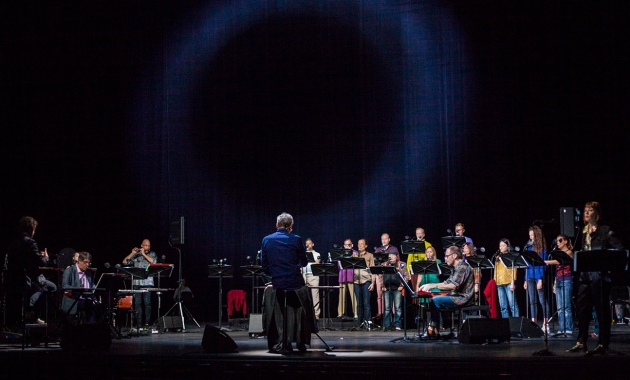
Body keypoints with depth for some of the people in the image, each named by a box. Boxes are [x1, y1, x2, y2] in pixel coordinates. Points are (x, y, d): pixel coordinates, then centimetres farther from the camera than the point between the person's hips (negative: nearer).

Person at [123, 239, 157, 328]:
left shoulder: (152, 254, 11)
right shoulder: (136, 255, 12)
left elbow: (153, 261, -10)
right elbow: (125, 262, 5)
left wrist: (144, 254, -10)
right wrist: (132, 253, -7)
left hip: (148, 282, -1)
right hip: (137, 282, 1)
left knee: (147, 303, -5)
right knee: (137, 303, -1)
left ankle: (147, 322, -3)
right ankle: (139, 323, 1)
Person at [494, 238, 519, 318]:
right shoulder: (498, 257, 19)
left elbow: (513, 270, -5)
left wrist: (512, 282, -12)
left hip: (508, 283, -5)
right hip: (499, 283, 5)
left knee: (512, 304, -9)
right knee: (503, 306, 4)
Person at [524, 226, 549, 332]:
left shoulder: (541, 248, -4)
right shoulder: (529, 247, 14)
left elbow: (542, 264, -9)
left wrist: (540, 279, -15)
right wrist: (526, 280, 14)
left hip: (538, 276, -7)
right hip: (530, 277, 7)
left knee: (542, 300, -4)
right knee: (532, 301, 7)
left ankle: (545, 324, -1)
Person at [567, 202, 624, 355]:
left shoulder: (605, 231, -4)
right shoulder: (583, 231, 16)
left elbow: (619, 249, -9)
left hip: (599, 275, -7)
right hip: (585, 274, 7)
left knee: (602, 309, 0)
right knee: (582, 308, 5)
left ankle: (603, 344, 5)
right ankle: (581, 342, 11)